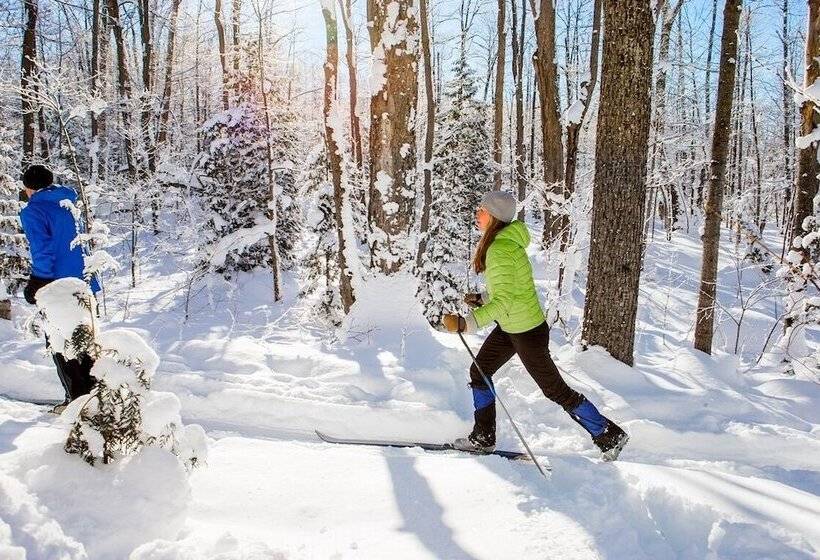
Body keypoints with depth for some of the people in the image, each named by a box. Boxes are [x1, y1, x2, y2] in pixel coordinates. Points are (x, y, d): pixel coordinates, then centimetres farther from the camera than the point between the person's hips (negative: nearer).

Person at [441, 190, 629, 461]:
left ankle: (610, 435, 20)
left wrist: (465, 324, -37)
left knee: (555, 390, 4)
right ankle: (483, 438, 27)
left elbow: (504, 301, -34)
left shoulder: (500, 249, -26)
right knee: (479, 372, 14)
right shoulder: (505, 240, 4)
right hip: (510, 326, 10)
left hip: (527, 332, -10)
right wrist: (480, 299, 9)